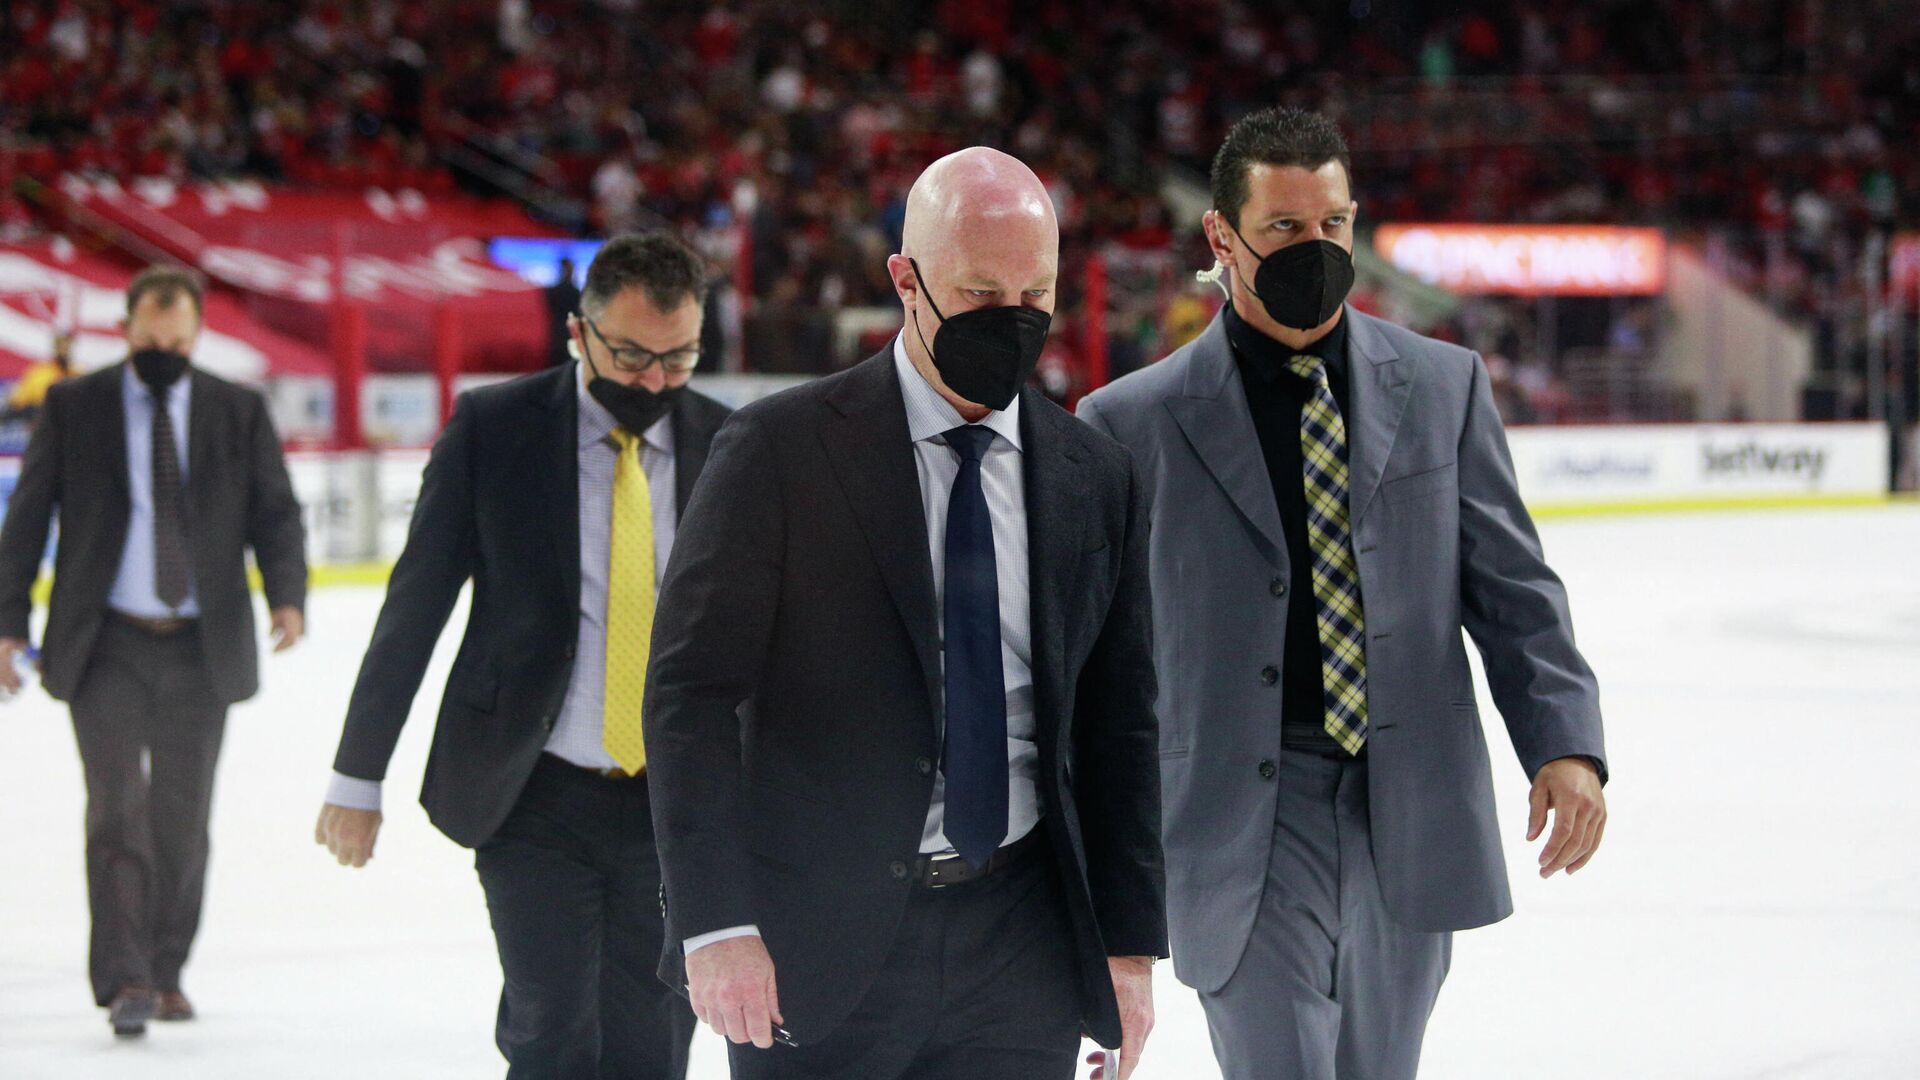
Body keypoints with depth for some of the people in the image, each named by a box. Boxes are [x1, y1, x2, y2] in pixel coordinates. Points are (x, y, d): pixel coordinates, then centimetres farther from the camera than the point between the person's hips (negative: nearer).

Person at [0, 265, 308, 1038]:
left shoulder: (239, 414, 5)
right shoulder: (72, 408, 1)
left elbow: (276, 512, 4)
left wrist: (286, 594, -14)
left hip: (201, 648, 2)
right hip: (105, 647, -2)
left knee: (183, 817, 7)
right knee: (118, 807, -12)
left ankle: (166, 972, 19)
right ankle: (123, 978, -12)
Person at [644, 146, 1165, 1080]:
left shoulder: (1094, 478, 9)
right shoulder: (780, 450, -4)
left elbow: (1118, 723, 14)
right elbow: (691, 693, -7)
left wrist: (1128, 942, 10)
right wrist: (716, 923, -16)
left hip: (1021, 952, 3)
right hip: (820, 945, -3)